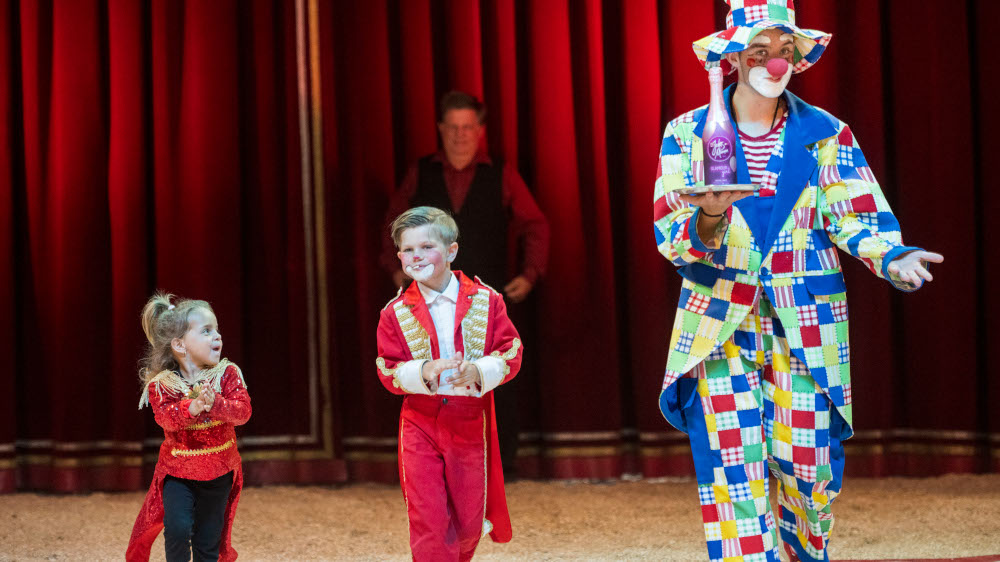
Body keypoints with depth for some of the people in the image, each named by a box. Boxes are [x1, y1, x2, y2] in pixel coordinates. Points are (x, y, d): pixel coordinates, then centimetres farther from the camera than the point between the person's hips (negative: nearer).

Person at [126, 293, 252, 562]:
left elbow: (243, 411, -19)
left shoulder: (227, 374, -7)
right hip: (178, 471, -2)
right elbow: (165, 417, -26)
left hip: (218, 472, 2)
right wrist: (192, 407, -45)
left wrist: (214, 403, -38)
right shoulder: (161, 384, -11)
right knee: (178, 528, -20)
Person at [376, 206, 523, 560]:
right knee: (428, 521, -7)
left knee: (470, 522, 11)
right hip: (421, 427, -1)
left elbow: (511, 353, -4)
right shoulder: (396, 313, -2)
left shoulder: (485, 301, -2)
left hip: (470, 424, 1)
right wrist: (424, 371, -24)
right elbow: (388, 372, -4)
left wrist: (479, 371, -24)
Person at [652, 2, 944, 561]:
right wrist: (707, 219, -25)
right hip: (721, 323, -1)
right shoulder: (688, 134, 4)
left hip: (804, 326, 1)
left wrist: (890, 258, -22)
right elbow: (669, 234, -3)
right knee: (734, 472, -10)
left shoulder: (827, 134, 6)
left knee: (807, 465, 0)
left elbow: (858, 215, -1)